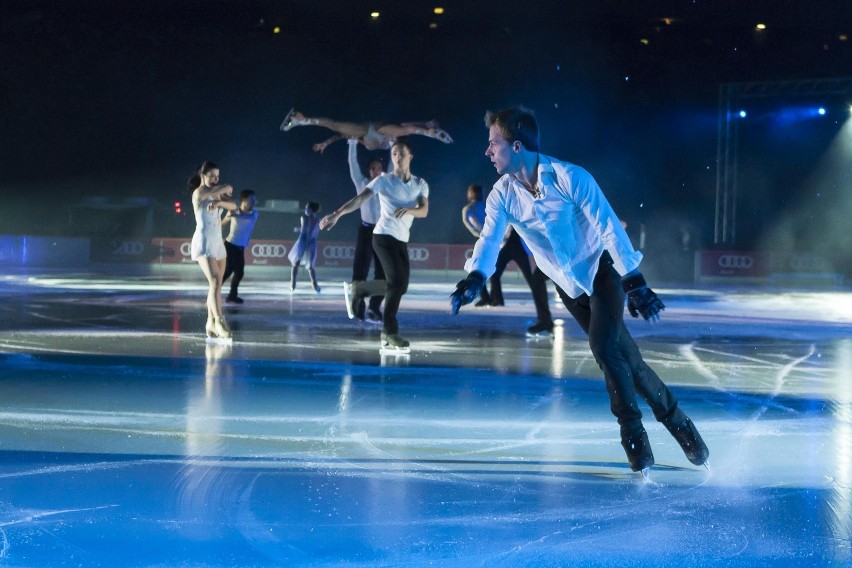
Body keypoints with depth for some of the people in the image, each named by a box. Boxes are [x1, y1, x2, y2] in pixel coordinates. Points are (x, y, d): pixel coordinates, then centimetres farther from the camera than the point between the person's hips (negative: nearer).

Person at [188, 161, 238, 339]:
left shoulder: (215, 193, 15)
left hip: (218, 242, 8)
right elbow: (228, 188, -14)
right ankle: (219, 321, -27)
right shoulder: (199, 193, -8)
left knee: (216, 284, 9)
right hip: (203, 242, -8)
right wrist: (223, 190, 9)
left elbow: (233, 205, -1)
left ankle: (211, 323, 16)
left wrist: (219, 202, -18)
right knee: (215, 281, -20)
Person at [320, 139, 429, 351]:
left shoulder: (420, 184, 8)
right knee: (397, 281, -18)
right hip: (384, 236, -6)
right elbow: (359, 199, -15)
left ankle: (356, 289, 29)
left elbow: (424, 210, -5)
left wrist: (409, 210, -27)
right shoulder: (384, 180, -4)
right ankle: (390, 333, -10)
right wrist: (337, 214, -29)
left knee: (399, 286, 8)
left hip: (402, 240, 6)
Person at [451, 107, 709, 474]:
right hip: (568, 283, 5)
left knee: (604, 347, -19)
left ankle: (632, 429, 0)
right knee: (622, 355, 2)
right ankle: (673, 418, 13)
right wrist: (474, 278, -40)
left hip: (602, 268, -4)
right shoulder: (502, 195, -8)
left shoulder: (569, 178, -22)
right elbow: (489, 240, -18)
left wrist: (635, 284, -25)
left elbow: (609, 228, -22)